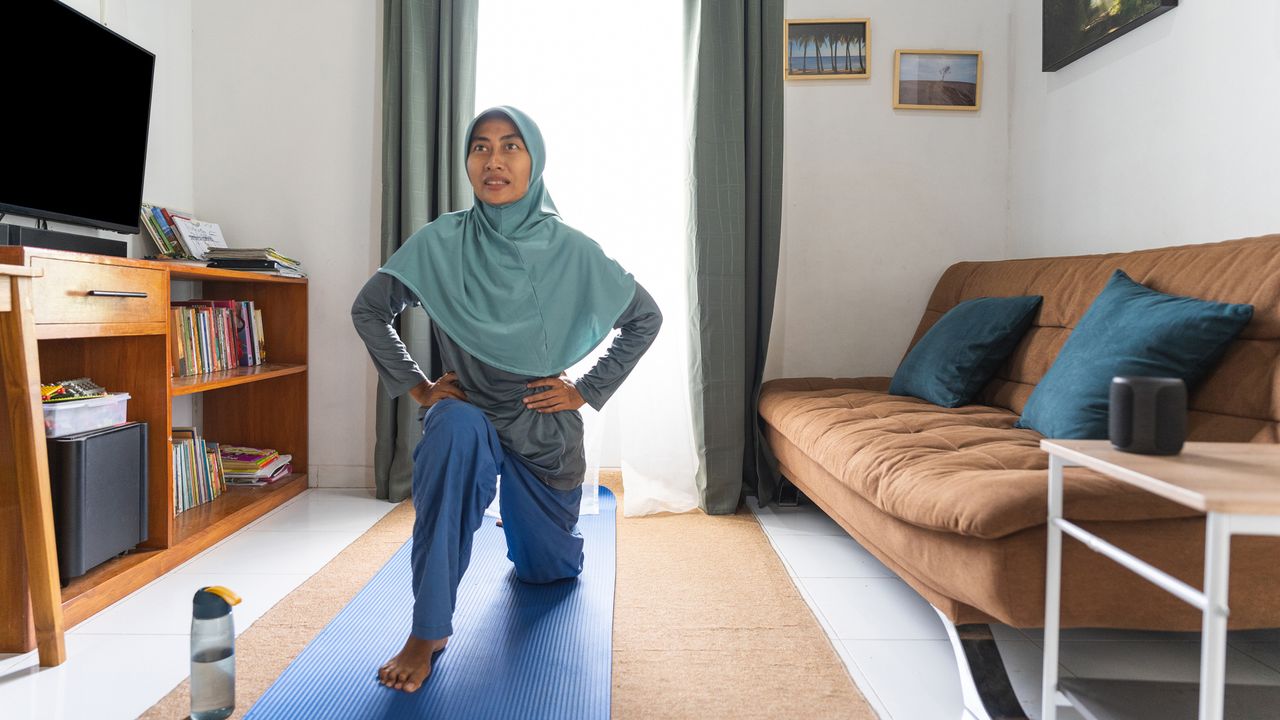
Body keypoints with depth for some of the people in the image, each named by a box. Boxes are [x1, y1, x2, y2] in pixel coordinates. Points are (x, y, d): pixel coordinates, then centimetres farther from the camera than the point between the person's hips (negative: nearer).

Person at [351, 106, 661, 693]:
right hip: (468, 412, -1)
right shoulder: (440, 243, -13)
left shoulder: (570, 250, -14)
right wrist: (416, 387, -6)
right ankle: (428, 632, -29)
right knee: (455, 430, -40)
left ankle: (523, 521, 56)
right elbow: (369, 310, 0)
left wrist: (587, 390, -6)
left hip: (545, 426, 1)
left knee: (548, 571, 17)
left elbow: (645, 318, -3)